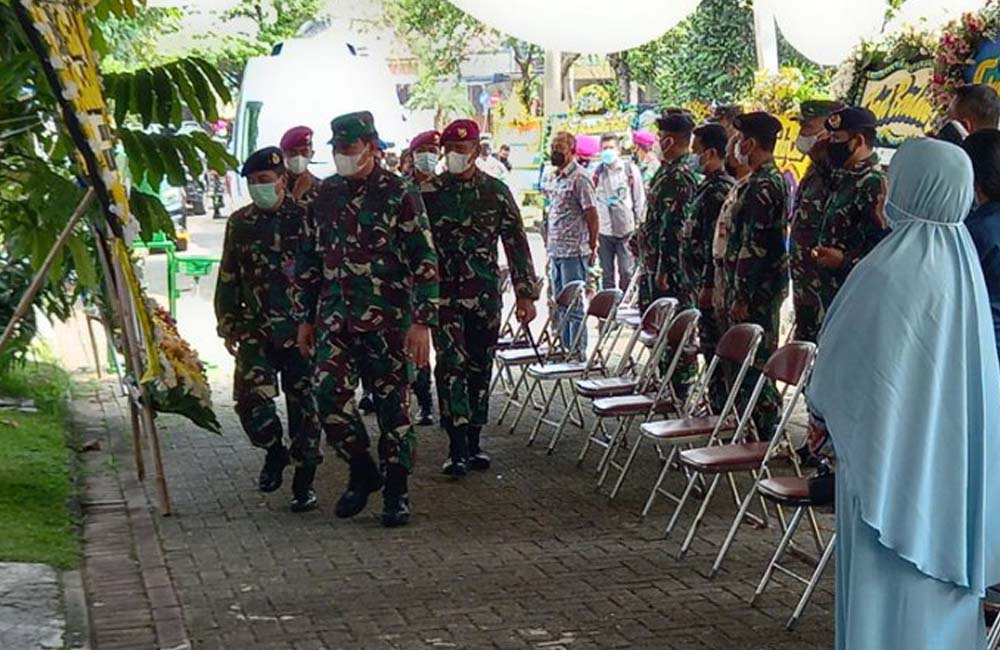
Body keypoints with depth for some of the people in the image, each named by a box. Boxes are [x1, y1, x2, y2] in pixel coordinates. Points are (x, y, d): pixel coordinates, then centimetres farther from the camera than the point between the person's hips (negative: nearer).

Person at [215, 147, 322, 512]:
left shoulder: (305, 218, -1)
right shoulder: (240, 223, 9)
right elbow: (228, 278, 15)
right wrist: (228, 325, 11)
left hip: (301, 328, -2)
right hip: (255, 328, 3)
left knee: (303, 403, 1)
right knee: (251, 398, -10)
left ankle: (304, 483, 11)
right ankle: (275, 451, 18)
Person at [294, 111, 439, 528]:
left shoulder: (399, 194, -5)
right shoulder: (325, 195, 11)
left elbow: (424, 261, -8)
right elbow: (310, 259, 18)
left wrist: (422, 322, -14)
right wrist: (305, 317, 16)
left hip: (387, 318, -4)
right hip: (335, 317, 4)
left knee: (392, 403, 2)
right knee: (329, 395, -6)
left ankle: (396, 492, 15)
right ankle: (361, 473, 15)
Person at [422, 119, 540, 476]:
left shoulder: (496, 191, 4)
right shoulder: (430, 192, 3)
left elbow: (516, 243, 5)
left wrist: (526, 294, 1)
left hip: (485, 294, 1)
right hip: (443, 292, -1)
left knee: (480, 368, 8)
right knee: (450, 365, -10)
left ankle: (474, 442, 19)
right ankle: (457, 447, -10)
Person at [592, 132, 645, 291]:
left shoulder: (631, 170, 1)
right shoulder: (597, 172, 5)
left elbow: (640, 200, 3)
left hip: (626, 230, -2)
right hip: (604, 231, 2)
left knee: (627, 272, -2)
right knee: (606, 274, 8)